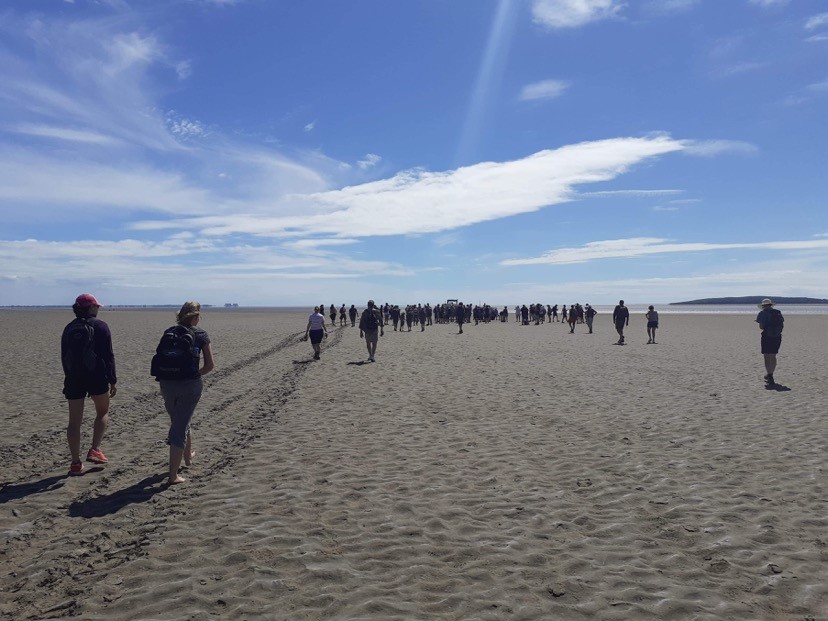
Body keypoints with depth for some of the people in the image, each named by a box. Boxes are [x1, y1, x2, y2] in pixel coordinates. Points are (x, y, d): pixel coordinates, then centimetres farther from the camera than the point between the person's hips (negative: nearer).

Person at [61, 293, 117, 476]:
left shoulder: (69, 328, 10)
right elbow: (108, 356, -8)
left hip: (73, 379, 4)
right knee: (103, 412, 17)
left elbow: (64, 357, 14)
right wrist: (113, 380, -3)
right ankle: (94, 450, 3)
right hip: (97, 378, -4)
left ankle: (76, 463, 7)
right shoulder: (100, 326, -4)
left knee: (74, 421, 7)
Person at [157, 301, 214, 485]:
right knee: (180, 427, 3)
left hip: (167, 383, 4)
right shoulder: (201, 335, -3)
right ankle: (173, 475, 3)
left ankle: (188, 456, 45)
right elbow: (210, 365, -4)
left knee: (179, 420, 25)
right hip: (190, 384, -4)